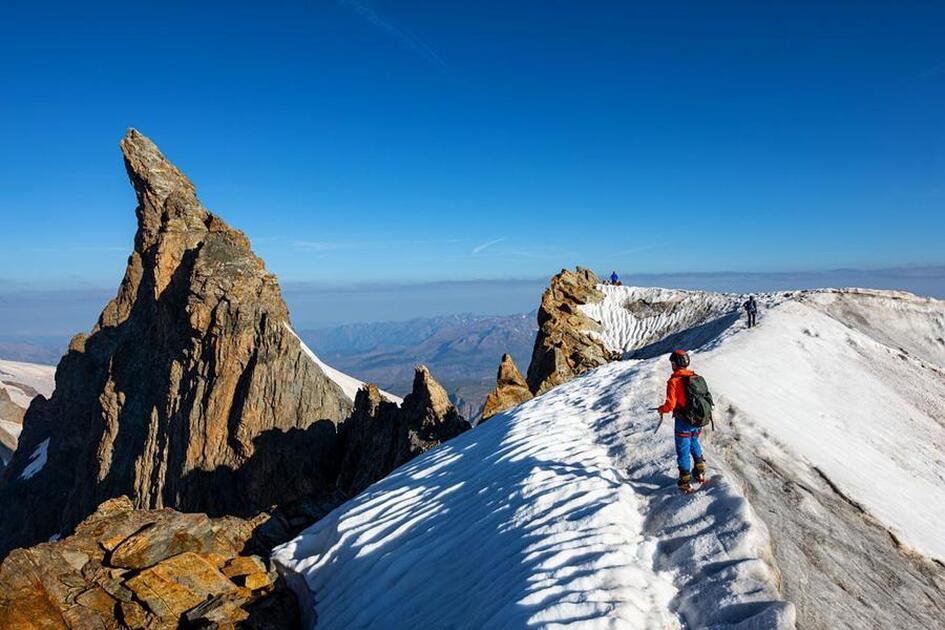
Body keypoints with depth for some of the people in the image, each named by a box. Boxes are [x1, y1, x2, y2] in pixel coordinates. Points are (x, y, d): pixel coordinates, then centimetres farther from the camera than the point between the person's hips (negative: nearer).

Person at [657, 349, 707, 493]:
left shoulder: (674, 381, -19)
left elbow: (670, 404, -22)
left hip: (683, 422, -6)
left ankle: (685, 482, 14)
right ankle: (700, 473, 38)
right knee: (695, 445, 27)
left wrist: (661, 409, -1)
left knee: (683, 451, 6)